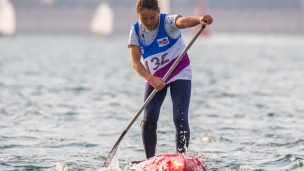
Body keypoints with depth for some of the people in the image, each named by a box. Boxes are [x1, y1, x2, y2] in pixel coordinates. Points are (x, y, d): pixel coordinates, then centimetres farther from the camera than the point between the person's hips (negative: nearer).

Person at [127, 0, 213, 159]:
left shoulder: (168, 22, -22)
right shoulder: (136, 31, -11)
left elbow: (184, 21, -46)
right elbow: (135, 62, -19)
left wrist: (199, 20, -68)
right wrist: (151, 79, -36)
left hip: (179, 74, -3)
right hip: (154, 77, 3)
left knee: (180, 118, -14)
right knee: (149, 120, -5)